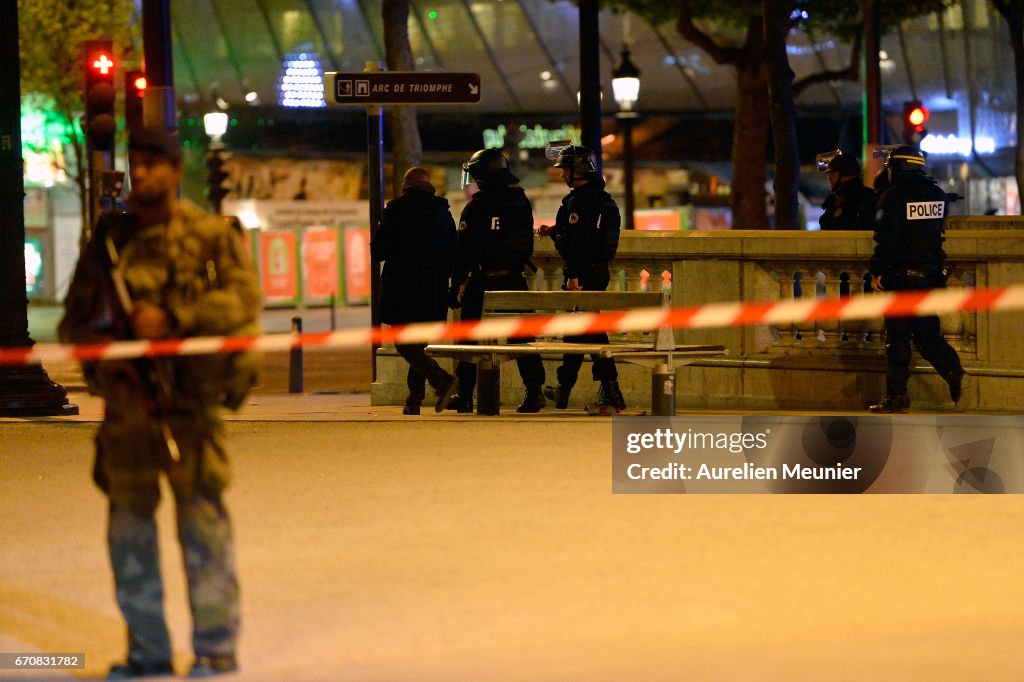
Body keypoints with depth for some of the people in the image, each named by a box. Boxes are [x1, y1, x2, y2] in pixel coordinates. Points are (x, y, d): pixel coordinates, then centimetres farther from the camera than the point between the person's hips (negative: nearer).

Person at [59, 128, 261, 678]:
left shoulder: (213, 236, 3)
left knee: (201, 515, -7)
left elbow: (242, 299, -10)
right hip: (125, 399, 4)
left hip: (190, 396, -4)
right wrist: (97, 344, -5)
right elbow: (74, 319, 16)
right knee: (128, 520, 6)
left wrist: (172, 320, -19)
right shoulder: (106, 240, 13)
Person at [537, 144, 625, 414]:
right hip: (600, 271, 10)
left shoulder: (578, 201, -16)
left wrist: (573, 275, -24)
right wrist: (554, 231, 28)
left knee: (591, 331, -5)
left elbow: (579, 240, -23)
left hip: (583, 273, -10)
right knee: (575, 329, 14)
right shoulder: (603, 199, 15)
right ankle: (563, 389, 19)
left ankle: (611, 393, -4)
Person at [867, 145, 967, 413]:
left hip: (901, 277, -6)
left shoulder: (893, 196, -11)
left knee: (898, 336, 0)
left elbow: (886, 239, -15)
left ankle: (897, 395, 0)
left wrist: (877, 272, -9)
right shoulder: (937, 195, 9)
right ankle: (953, 370, -8)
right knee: (927, 333, 15)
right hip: (933, 275, 6)